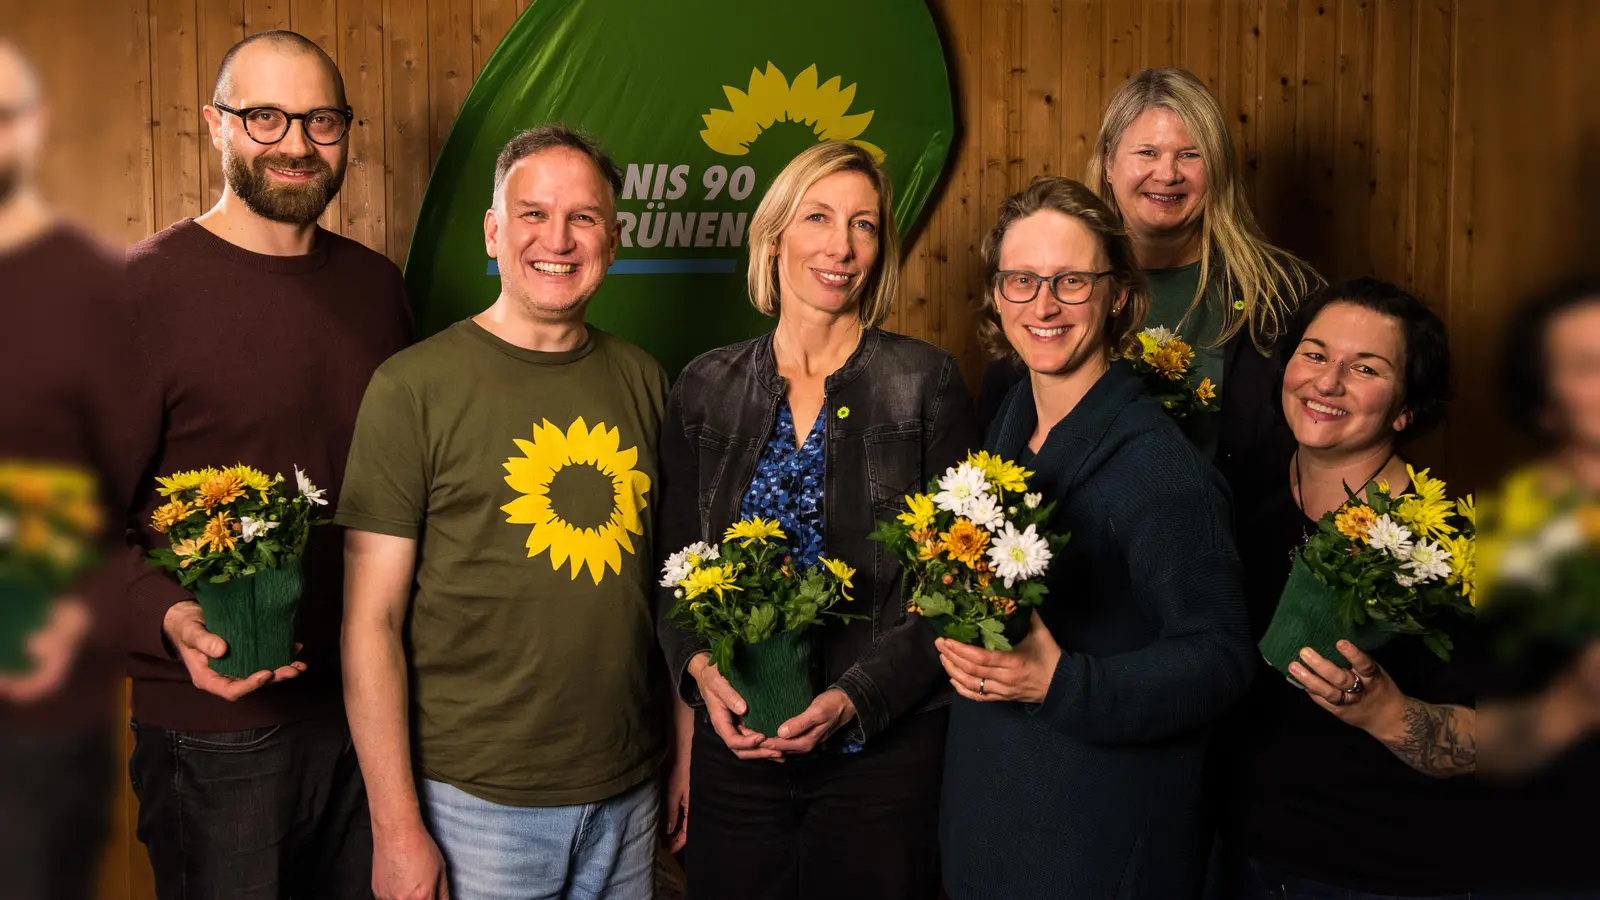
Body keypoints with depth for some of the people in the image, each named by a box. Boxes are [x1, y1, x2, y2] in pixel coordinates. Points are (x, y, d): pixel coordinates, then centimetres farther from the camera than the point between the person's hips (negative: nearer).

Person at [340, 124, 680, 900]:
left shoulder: (642, 381, 4)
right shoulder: (414, 387, -9)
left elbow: (666, 578, 10)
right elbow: (372, 621, -10)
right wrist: (397, 828, -13)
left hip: (628, 791, 4)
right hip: (477, 800, -4)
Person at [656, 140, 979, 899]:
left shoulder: (926, 383, -4)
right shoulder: (706, 389, 4)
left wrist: (858, 696, -16)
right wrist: (701, 668, -11)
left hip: (885, 746, -2)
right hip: (736, 744, 3)